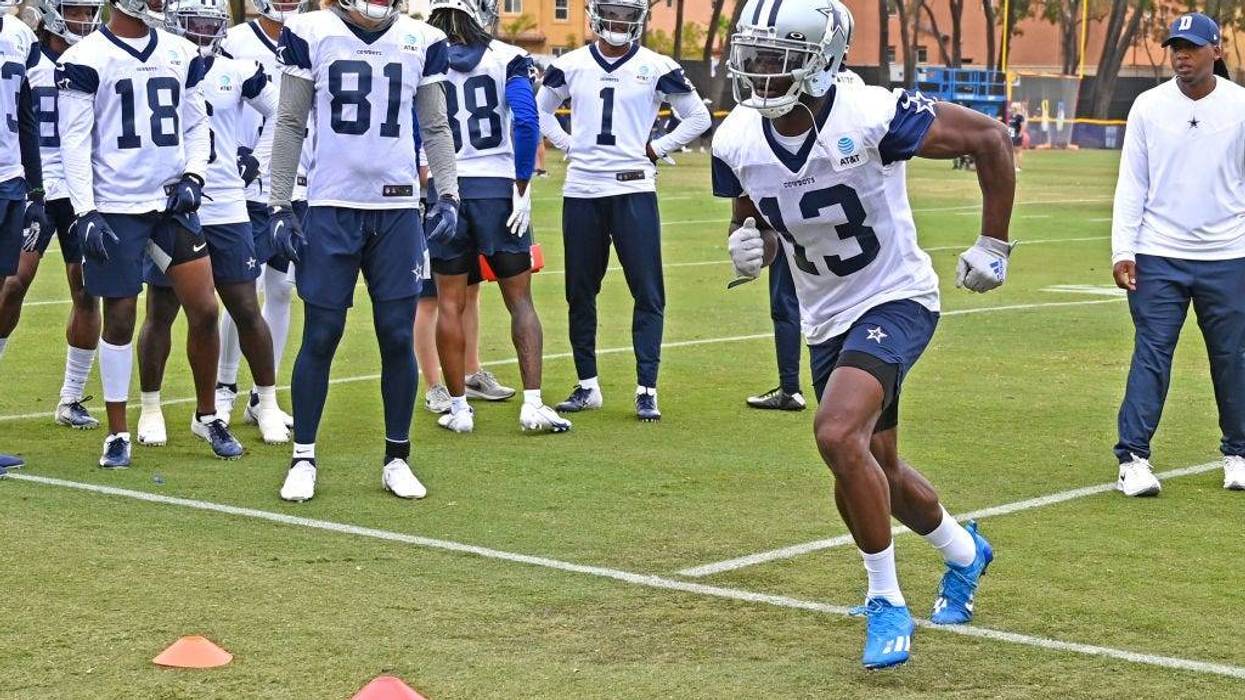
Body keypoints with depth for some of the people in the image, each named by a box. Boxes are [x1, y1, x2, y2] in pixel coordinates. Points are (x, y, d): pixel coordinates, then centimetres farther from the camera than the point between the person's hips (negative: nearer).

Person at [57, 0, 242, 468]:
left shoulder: (181, 55, 10)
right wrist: (86, 213, -13)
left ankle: (206, 415, 19)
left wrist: (192, 177, -1)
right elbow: (74, 141, -7)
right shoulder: (87, 59, -5)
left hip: (172, 202, 4)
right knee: (119, 318, 2)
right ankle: (118, 433, 13)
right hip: (116, 208, -4)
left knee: (204, 310, 0)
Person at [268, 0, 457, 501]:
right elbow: (291, 126, 3)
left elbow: (435, 127, 12)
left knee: (398, 336, 3)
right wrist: (279, 206, 0)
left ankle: (397, 459, 16)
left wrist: (448, 195, 0)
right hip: (331, 208, -2)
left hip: (399, 208, 2)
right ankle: (303, 458, 13)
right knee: (321, 336, 1)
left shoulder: (422, 42, 5)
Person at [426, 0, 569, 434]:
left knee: (450, 304, 8)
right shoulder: (506, 59, -3)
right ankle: (533, 404, 1)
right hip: (497, 188, -1)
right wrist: (522, 188, -7)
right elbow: (525, 121, -13)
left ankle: (459, 408, 11)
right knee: (520, 300, 7)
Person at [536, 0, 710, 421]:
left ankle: (646, 390, -1)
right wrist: (569, 146, 8)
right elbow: (540, 110, 21)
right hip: (581, 191, 3)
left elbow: (698, 117, 5)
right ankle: (587, 385, 20)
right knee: (580, 293, 8)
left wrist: (656, 150, -1)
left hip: (634, 190, -3)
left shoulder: (656, 68, -1)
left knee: (648, 293, -5)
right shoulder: (571, 66, 6)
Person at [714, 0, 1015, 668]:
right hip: (827, 319, 7)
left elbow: (989, 138, -15)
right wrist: (747, 245, -16)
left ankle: (886, 604, -10)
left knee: (837, 434, -28)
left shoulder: (871, 117, -26)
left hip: (895, 300, -7)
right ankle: (964, 552, 51)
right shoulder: (738, 141, -9)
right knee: (874, 473, 19)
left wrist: (993, 247, -10)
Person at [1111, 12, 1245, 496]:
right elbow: (1131, 183, 3)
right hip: (1158, 256, 0)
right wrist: (1122, 250, -5)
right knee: (1150, 355, -5)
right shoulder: (1149, 107, 2)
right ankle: (1133, 459, -4)